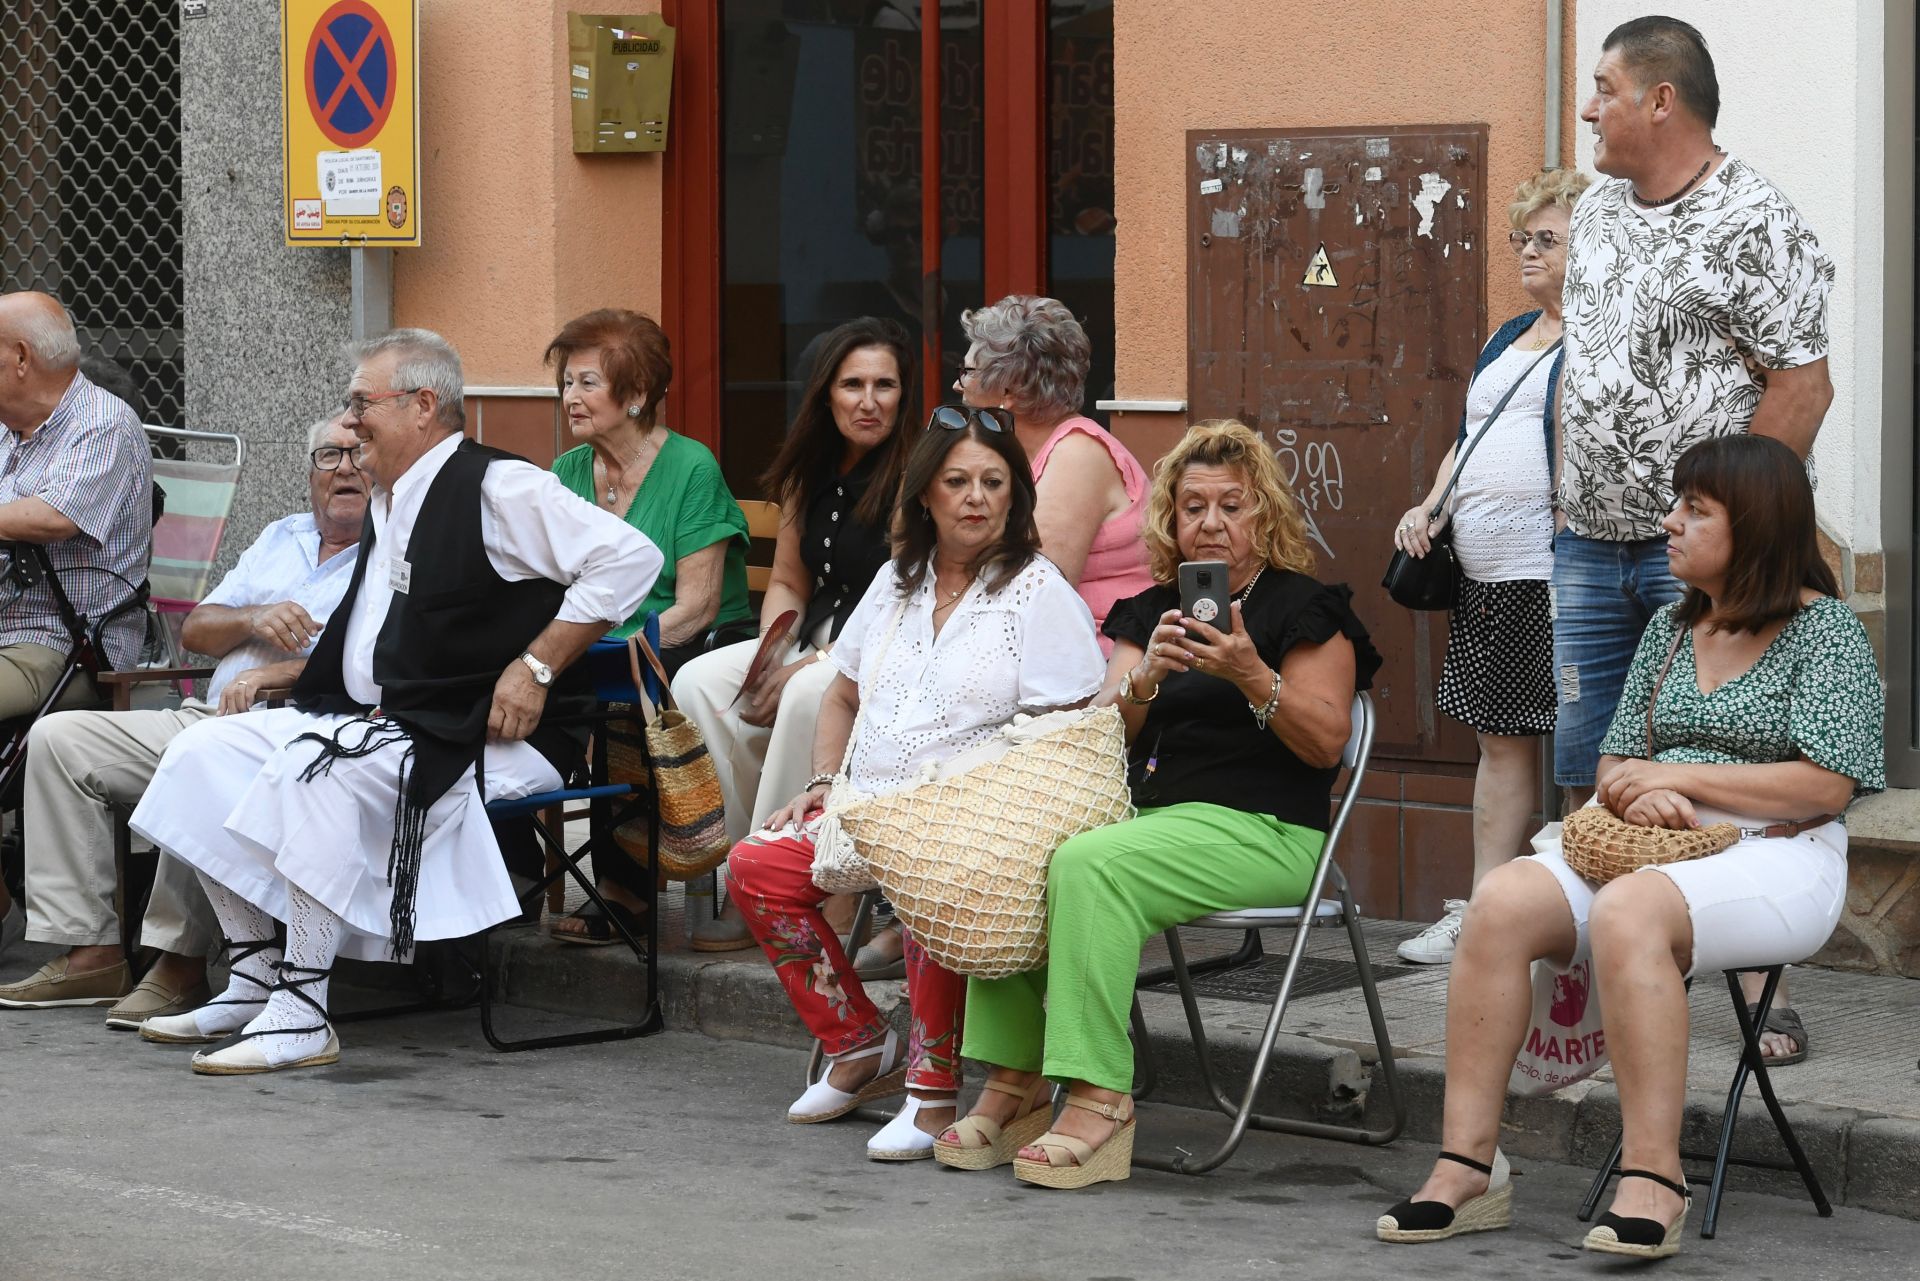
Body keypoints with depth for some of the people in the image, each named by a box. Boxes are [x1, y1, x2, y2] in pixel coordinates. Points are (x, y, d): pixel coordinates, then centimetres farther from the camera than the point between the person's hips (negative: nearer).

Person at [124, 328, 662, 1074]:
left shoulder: (497, 488, -11)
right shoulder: (389, 502, 18)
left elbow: (630, 557, -19)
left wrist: (536, 666, -19)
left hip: (479, 737, -10)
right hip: (382, 721, 10)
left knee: (316, 771, -33)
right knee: (205, 752, 0)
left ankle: (300, 1019, -27)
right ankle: (255, 979, 2)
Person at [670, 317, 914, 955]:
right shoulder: (810, 476, 11)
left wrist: (808, 664, -19)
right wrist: (772, 655, -1)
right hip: (816, 640, 7)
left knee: (810, 694, -35)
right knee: (699, 682, -14)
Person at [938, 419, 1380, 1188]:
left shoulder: (1303, 609, 2)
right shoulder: (1150, 611, 20)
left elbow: (1326, 742, -6)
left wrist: (1251, 678, -21)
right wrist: (1144, 678, -13)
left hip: (1263, 830, -7)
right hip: (1149, 809, 7)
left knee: (1088, 865, -32)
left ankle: (1099, 1097, -34)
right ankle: (1014, 1083, -19)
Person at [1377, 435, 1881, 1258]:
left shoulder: (1824, 629, -1)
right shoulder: (1671, 627, 19)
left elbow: (1827, 785, -11)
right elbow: (1616, 763, 19)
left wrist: (1676, 776, -10)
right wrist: (1638, 796, -7)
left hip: (1776, 859, -6)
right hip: (1649, 846, 6)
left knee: (1627, 913, -38)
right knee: (1500, 902, -23)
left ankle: (1652, 1182, -36)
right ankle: (1466, 1170, -26)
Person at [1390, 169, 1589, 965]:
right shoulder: (1509, 339, 21)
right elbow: (1467, 441, 27)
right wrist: (1433, 507, 11)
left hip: (1555, 571, -9)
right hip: (1483, 577, 9)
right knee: (1501, 740, 11)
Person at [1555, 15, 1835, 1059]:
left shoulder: (1753, 221, -11)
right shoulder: (1597, 212, 13)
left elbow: (1803, 385, -13)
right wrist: (1570, 486, 14)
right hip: (1591, 544, 7)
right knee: (1588, 774, 8)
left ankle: (1767, 998, 0)